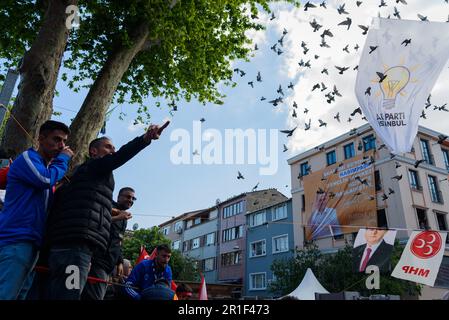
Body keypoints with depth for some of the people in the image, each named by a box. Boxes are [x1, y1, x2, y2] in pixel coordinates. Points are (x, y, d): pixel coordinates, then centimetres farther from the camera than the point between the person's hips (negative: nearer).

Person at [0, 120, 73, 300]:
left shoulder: (48, 168, 23)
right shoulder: (27, 157, 0)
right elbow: (46, 179, -20)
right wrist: (63, 158, -2)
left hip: (33, 243, 9)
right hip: (16, 239, -8)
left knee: (21, 295, 8)